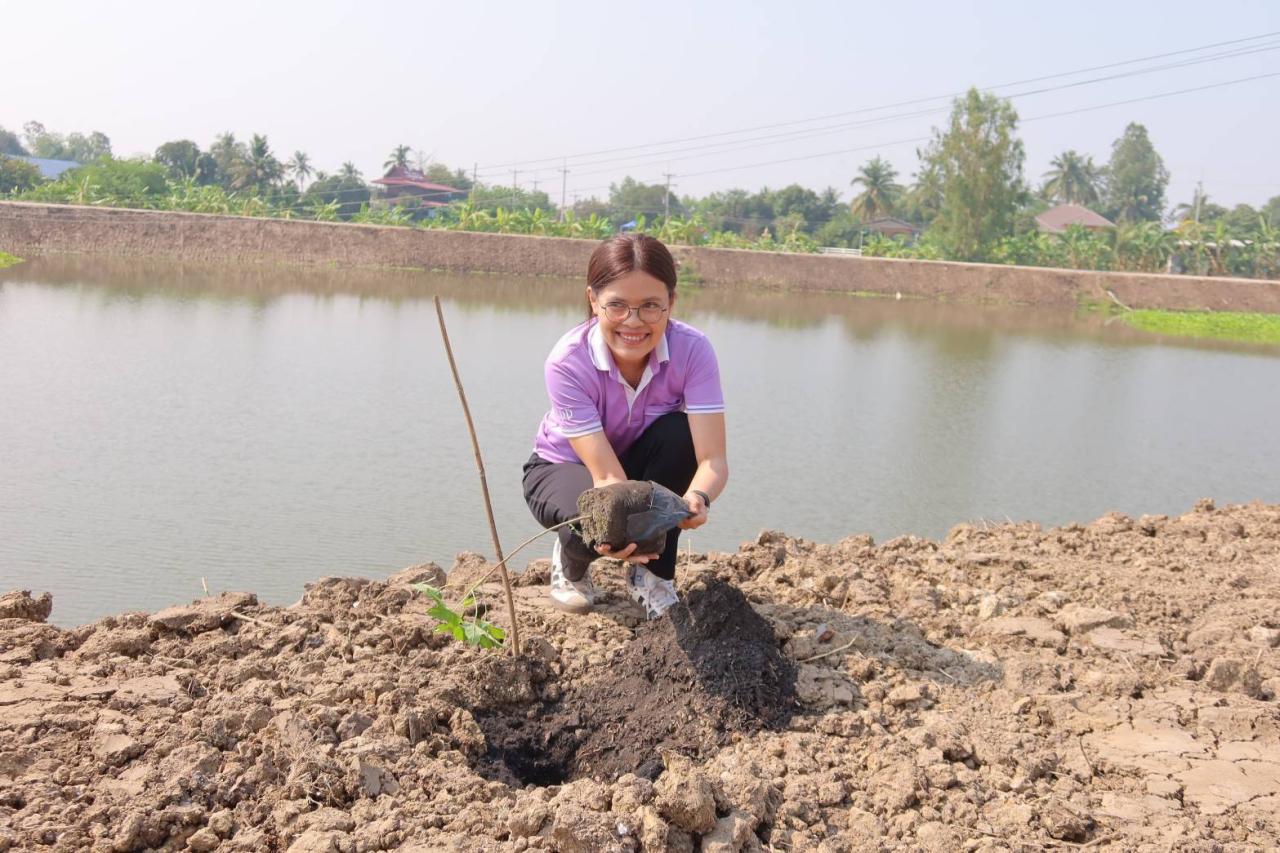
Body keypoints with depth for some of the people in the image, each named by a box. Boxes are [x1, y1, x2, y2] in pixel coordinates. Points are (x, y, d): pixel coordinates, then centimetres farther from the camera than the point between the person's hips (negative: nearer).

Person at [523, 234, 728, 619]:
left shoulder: (692, 349, -27)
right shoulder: (568, 362, -32)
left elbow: (713, 459, -33)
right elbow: (607, 475, -35)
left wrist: (697, 497, -56)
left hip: (643, 466, 2)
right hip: (565, 469, -2)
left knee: (678, 431, -31)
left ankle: (651, 575, -11)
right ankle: (570, 565, 5)